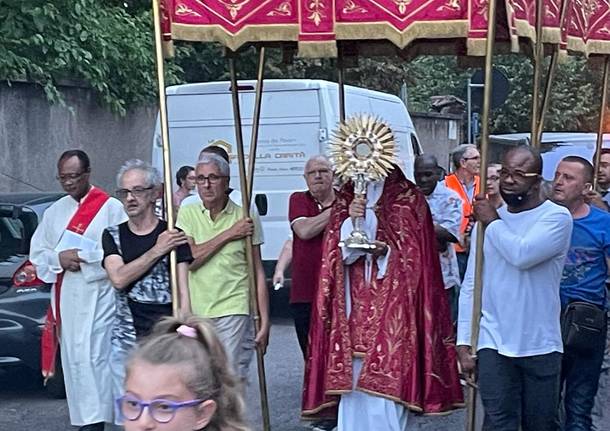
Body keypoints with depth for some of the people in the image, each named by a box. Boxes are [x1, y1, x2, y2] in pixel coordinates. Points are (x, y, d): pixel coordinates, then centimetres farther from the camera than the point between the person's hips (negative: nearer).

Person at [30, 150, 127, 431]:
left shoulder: (110, 208, -3)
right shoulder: (55, 211, 15)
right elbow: (37, 252, 14)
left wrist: (82, 257, -16)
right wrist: (58, 258, -7)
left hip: (96, 295, -6)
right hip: (64, 297, 6)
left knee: (92, 358, -10)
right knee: (72, 358, 8)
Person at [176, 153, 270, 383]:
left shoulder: (245, 217, 2)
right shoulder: (187, 213, 5)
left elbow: (258, 272, 3)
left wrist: (264, 320, 0)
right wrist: (228, 235, -9)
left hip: (233, 309, -2)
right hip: (196, 312, 2)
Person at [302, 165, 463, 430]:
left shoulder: (409, 199, 2)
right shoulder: (346, 198, 12)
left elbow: (414, 254, -1)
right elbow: (338, 252, 3)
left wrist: (387, 251, -18)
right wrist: (351, 219, -14)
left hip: (392, 304, -3)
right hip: (354, 303, 3)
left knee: (387, 378, -8)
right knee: (353, 377, 2)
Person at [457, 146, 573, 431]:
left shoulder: (557, 217, -7)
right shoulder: (487, 221, 6)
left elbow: (522, 254, -26)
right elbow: (470, 286, 8)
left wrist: (493, 222, -9)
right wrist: (463, 341, 3)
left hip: (540, 345, -2)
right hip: (493, 343, 2)